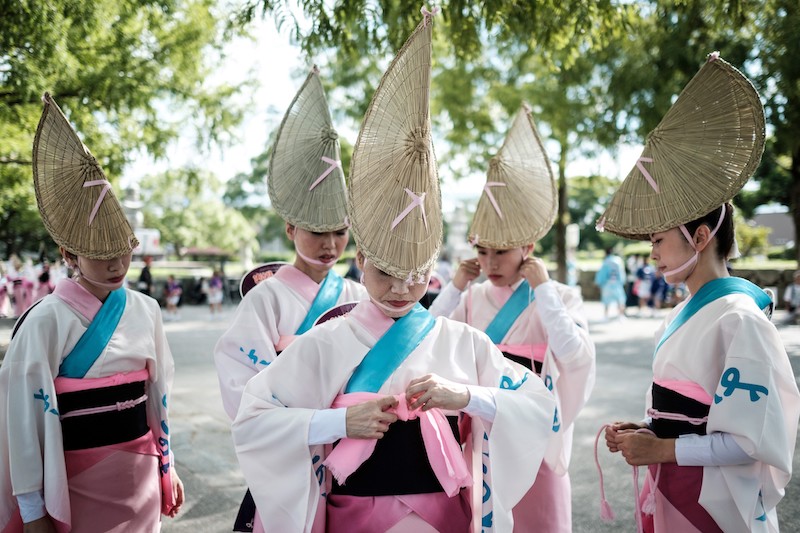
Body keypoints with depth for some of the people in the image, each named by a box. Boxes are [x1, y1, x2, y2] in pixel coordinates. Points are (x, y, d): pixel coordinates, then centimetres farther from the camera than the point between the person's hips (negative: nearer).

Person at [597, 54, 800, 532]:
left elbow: (753, 440, -21)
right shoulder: (685, 313, 6)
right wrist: (645, 433, -1)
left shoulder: (738, 318, -19)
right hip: (668, 495, 8)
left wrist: (660, 448, -17)